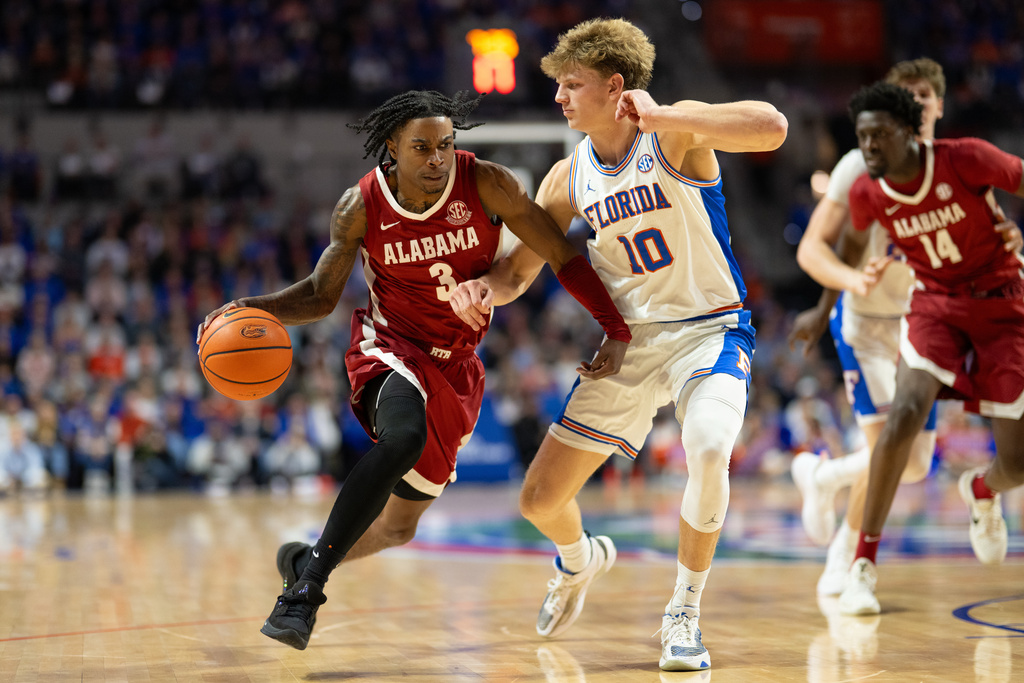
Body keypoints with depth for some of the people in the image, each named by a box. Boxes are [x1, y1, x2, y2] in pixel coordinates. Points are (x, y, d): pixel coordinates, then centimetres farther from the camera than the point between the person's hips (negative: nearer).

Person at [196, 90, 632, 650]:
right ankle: (308, 583, -30)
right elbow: (321, 296, -1)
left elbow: (562, 256, -8)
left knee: (399, 526, 9)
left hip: (456, 369, 3)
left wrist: (616, 331, -15)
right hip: (390, 347, -3)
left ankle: (305, 560, 39)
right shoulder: (361, 207, -12)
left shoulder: (488, 184, -15)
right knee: (405, 436, -38)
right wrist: (251, 309, -19)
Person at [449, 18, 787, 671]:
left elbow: (772, 127, -33)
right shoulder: (568, 179, 2)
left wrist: (658, 117, -35)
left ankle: (685, 610, -12)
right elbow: (518, 271, 9)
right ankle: (581, 560, 42)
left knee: (708, 452, -36)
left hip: (708, 330, -5)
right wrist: (483, 289, -15)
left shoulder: (676, 132, -14)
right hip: (628, 342, 5)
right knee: (540, 500, 4)